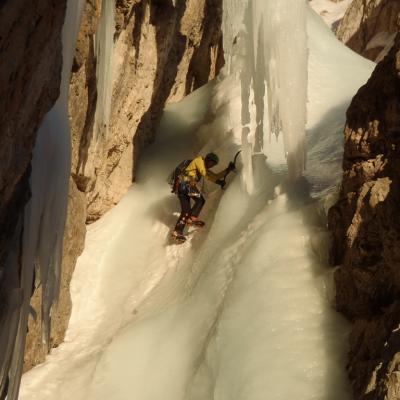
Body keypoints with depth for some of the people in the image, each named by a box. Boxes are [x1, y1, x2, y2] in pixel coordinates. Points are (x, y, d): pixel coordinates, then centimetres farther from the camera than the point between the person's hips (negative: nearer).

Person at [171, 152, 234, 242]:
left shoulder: (205, 169, 30)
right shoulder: (199, 160, 4)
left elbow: (215, 176, 26)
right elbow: (204, 174, -7)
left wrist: (228, 170, 19)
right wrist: (217, 181, -5)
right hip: (186, 182, -9)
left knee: (185, 210, 5)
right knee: (200, 200, -11)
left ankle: (178, 231, -2)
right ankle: (192, 218, -25)